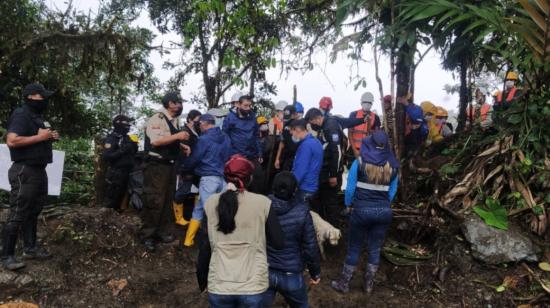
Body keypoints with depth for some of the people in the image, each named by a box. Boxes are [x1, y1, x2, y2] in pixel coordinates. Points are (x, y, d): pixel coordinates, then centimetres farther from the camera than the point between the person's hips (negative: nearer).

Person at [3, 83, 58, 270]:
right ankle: (7, 256, 1)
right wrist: (39, 137, -21)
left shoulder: (37, 117, 18)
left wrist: (51, 137, 9)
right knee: (17, 215, -6)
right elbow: (11, 141, -25)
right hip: (25, 172, -10)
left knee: (33, 212, 15)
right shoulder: (21, 115, -13)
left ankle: (30, 248, 25)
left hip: (39, 170, 10)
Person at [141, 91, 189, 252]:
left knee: (168, 200, 14)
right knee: (154, 201, -6)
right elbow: (156, 141, -26)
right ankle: (148, 235, 6)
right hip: (156, 166, -9)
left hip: (170, 165, 9)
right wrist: (177, 136, -24)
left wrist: (182, 146, 14)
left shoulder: (175, 121, 14)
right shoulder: (156, 119, -14)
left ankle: (164, 231, 25)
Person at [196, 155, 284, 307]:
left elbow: (205, 246, 2)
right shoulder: (263, 203, -7)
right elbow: (279, 243, -4)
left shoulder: (211, 203, -1)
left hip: (218, 285, 2)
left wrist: (202, 279, 15)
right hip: (252, 285, -1)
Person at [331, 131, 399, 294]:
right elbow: (392, 191, 4)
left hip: (362, 209, -2)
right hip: (384, 211, 3)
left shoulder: (360, 162, -9)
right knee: (375, 248, 14)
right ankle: (369, 284, 26)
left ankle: (344, 283, 21)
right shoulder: (392, 165, -1)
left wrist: (349, 205, 9)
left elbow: (350, 187, -6)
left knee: (354, 248, 10)